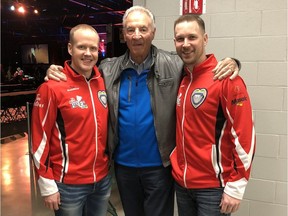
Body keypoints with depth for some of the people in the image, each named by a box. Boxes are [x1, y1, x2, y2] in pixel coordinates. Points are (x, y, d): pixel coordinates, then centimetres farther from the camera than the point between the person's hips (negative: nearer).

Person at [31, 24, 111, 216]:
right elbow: (40, 137, -11)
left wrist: (108, 163, 12)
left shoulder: (102, 82, 2)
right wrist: (47, 185, -10)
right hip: (69, 184, -5)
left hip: (103, 179, 5)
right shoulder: (52, 86, -13)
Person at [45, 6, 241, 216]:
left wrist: (230, 63, -18)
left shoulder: (174, 65, -9)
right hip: (123, 164, 3)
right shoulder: (108, 69, -2)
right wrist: (56, 71, -6)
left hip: (159, 165, -3)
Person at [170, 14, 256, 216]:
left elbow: (244, 135, -15)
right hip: (181, 182, 6)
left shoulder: (227, 79, -14)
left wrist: (235, 186, -14)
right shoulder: (180, 79, 5)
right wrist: (176, 167, 10)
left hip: (213, 186, -6)